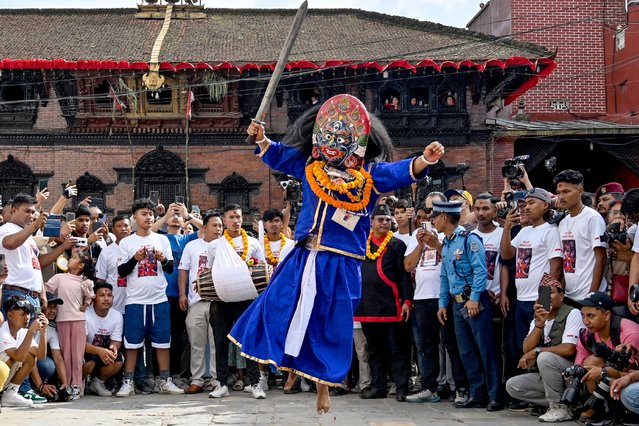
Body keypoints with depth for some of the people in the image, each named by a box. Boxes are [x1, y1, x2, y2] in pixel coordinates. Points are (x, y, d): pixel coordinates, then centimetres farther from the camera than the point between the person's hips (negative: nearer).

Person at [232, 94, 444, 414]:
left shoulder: (370, 174, -6)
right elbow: (278, 155, 19)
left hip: (340, 266, -3)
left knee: (330, 328, 5)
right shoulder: (309, 165, 6)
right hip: (303, 259, 4)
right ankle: (291, 367, 25)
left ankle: (323, 389, 23)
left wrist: (424, 160, -39)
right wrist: (261, 139, 2)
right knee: (277, 310, 5)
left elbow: (402, 172, -20)